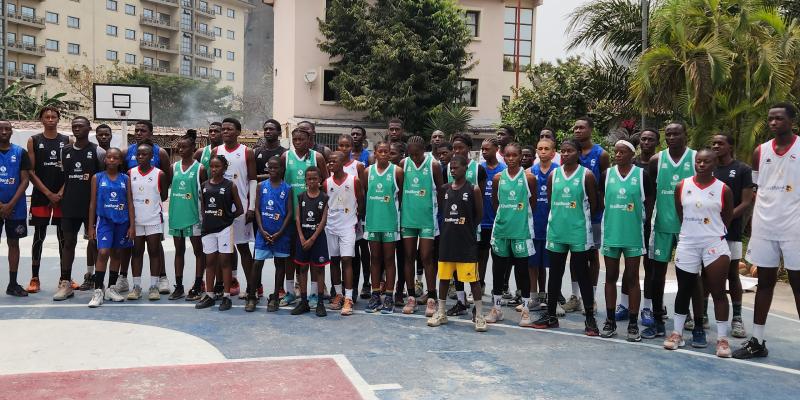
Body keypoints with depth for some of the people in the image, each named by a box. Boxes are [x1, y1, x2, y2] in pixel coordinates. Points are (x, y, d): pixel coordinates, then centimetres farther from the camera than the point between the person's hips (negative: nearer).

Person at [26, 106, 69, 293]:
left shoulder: (67, 141, 6)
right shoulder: (33, 141, 3)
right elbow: (31, 172, -2)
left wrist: (61, 193, -8)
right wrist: (49, 193, -10)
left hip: (63, 196, 1)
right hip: (41, 195, -1)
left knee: (63, 237, 6)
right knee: (39, 237, 3)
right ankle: (35, 279, 10)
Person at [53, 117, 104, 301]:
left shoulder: (97, 151, -2)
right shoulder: (66, 151, 11)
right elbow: (65, 176, 18)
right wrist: (60, 193, 4)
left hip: (92, 205, -4)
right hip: (69, 205, 4)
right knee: (68, 243, 6)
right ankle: (65, 283, 10)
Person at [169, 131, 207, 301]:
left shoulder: (200, 168, -4)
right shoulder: (174, 167, 8)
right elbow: (170, 187, 15)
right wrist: (172, 211, 9)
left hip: (193, 215, -5)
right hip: (176, 214, 5)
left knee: (198, 251, 3)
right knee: (179, 251, 11)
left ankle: (198, 287, 8)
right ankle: (178, 286, 18)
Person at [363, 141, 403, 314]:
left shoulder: (397, 171, -3)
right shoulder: (368, 172, 5)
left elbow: (402, 195, 2)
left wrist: (395, 209, 3)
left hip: (390, 221, -3)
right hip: (372, 220, 3)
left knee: (389, 258, 3)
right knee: (375, 258, 9)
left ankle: (389, 297, 9)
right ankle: (375, 295, 16)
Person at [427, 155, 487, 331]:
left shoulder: (473, 190, -6)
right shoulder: (444, 189, 7)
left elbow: (479, 215, 0)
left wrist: (468, 228, 2)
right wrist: (449, 227, 7)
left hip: (466, 242, -5)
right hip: (447, 239, 5)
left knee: (473, 279, 0)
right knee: (443, 277, 12)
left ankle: (479, 315, 9)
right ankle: (441, 313, 24)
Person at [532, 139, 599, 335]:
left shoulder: (587, 175, -5)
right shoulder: (554, 174, 6)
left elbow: (593, 203, 1)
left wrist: (580, 217, 8)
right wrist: (561, 216, 9)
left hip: (579, 232, -4)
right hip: (556, 231, 4)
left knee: (582, 274, 2)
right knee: (555, 273, 11)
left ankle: (590, 318, 11)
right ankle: (550, 315, 21)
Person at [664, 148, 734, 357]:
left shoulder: (723, 189, -2)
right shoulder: (682, 186, 2)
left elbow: (727, 219, 7)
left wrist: (713, 233, 9)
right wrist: (690, 231, 11)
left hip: (714, 245, -2)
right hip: (687, 244, 2)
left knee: (718, 292, 0)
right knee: (684, 290, 10)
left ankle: (722, 338, 8)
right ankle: (677, 332, 20)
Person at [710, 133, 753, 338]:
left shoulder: (742, 170, 0)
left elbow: (746, 203, -5)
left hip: (731, 230, -3)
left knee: (732, 275, 3)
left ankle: (737, 318, 12)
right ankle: (702, 313, 17)